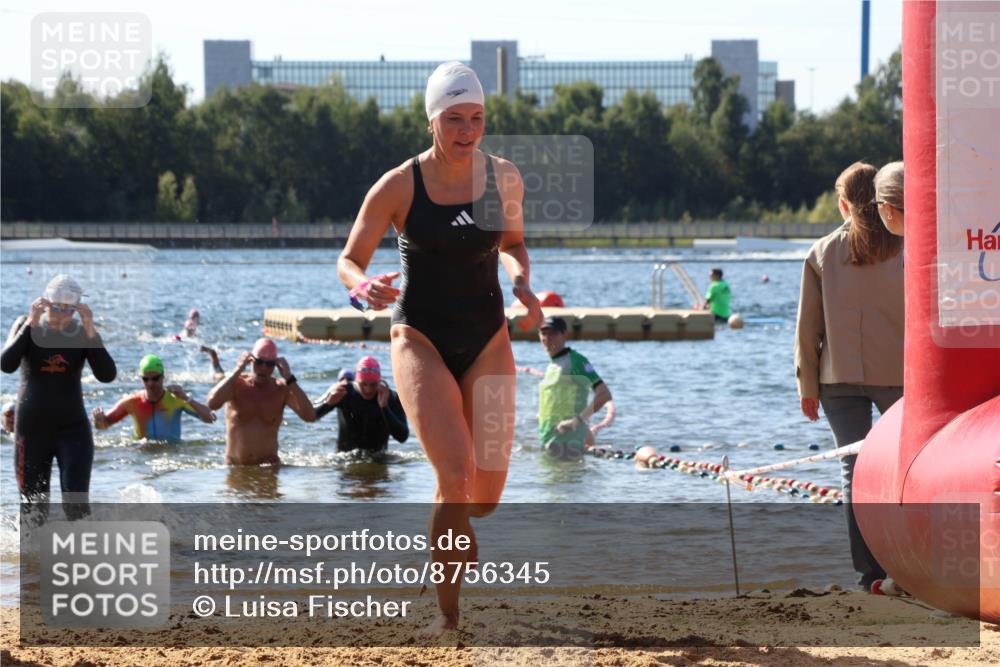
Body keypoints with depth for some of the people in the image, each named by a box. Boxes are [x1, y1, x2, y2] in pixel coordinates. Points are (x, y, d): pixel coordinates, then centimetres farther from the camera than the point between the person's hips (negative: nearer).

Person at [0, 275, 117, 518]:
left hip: (73, 428, -1)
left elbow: (107, 375, -16)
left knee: (76, 507, -14)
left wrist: (90, 331, -23)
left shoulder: (82, 333, -3)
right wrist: (31, 324, -24)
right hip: (31, 430, 1)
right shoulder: (28, 326, -3)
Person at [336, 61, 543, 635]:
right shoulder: (399, 187, -11)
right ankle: (449, 612, -12)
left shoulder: (504, 178, -1)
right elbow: (350, 260, -3)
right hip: (421, 339, -4)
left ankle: (450, 535, 40)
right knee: (456, 473, -23)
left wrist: (522, 283, -2)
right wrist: (363, 286, -26)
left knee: (486, 494, 2)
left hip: (488, 341, 4)